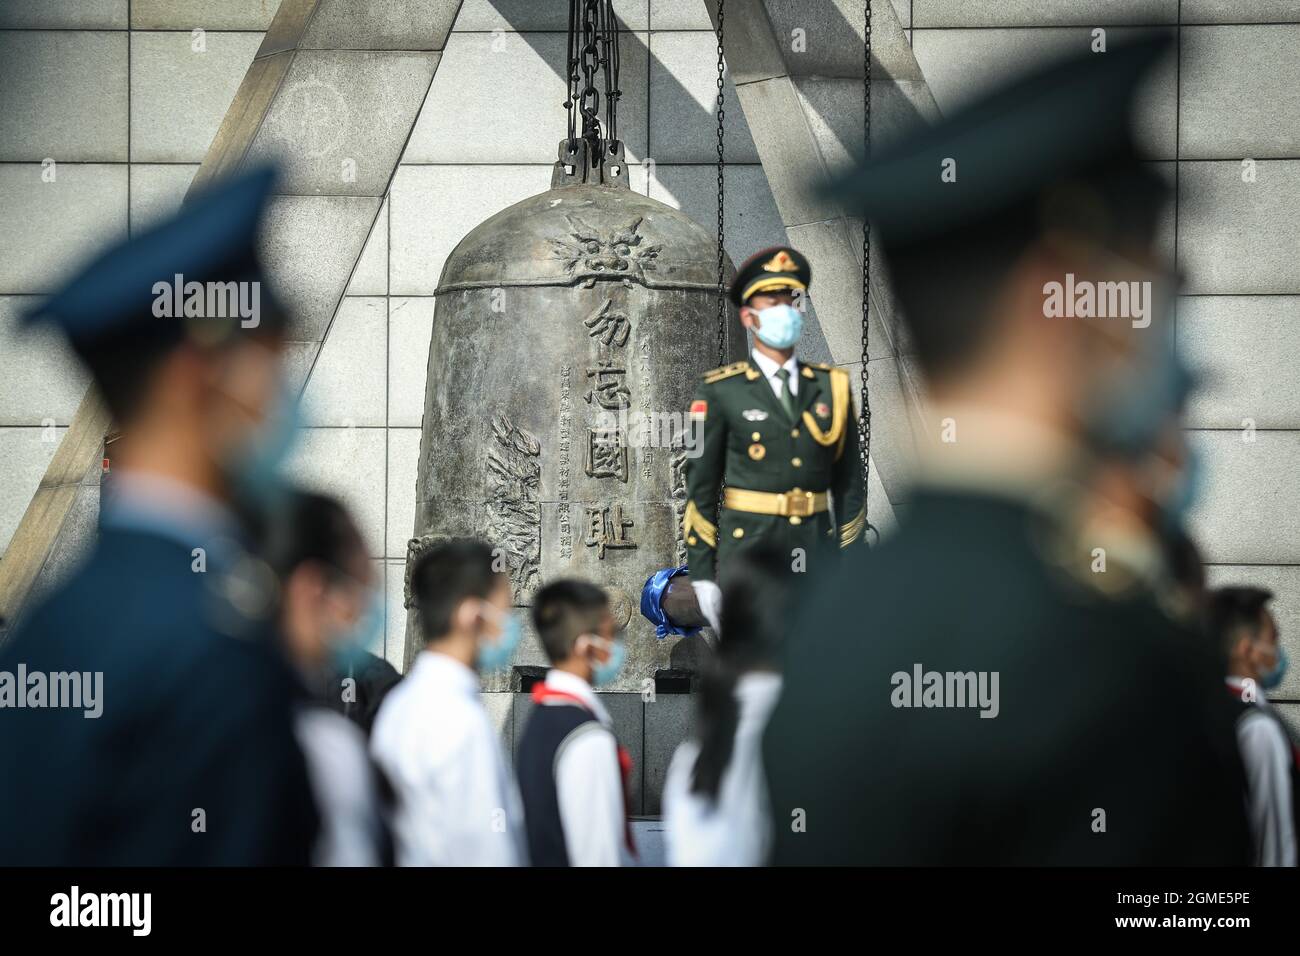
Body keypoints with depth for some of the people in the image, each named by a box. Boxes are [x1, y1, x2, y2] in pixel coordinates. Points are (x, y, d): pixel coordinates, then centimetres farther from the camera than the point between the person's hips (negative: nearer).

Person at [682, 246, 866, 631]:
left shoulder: (831, 387, 9)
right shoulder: (720, 391, 0)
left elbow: (849, 482, 10)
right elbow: (701, 487, 0)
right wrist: (702, 575, -4)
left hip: (816, 555, 3)